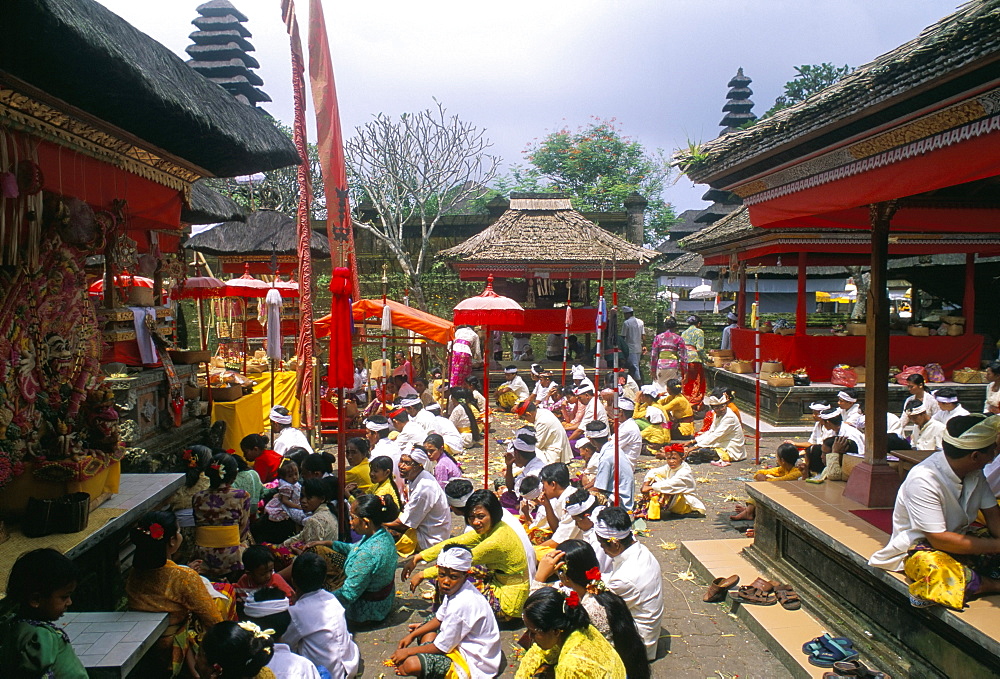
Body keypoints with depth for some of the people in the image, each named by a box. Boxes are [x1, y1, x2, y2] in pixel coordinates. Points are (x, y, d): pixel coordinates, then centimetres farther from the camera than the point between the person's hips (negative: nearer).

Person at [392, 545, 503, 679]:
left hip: (473, 666, -11)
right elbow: (439, 619, 17)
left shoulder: (461, 604, -31)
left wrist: (408, 651, -10)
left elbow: (442, 647, -20)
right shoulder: (456, 589, -2)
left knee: (411, 664, -26)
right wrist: (412, 635, 11)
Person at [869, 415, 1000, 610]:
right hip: (920, 545, -7)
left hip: (959, 538, 7)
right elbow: (939, 539, -27)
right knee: (931, 565, -38)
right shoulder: (923, 480, -27)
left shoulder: (975, 472, -3)